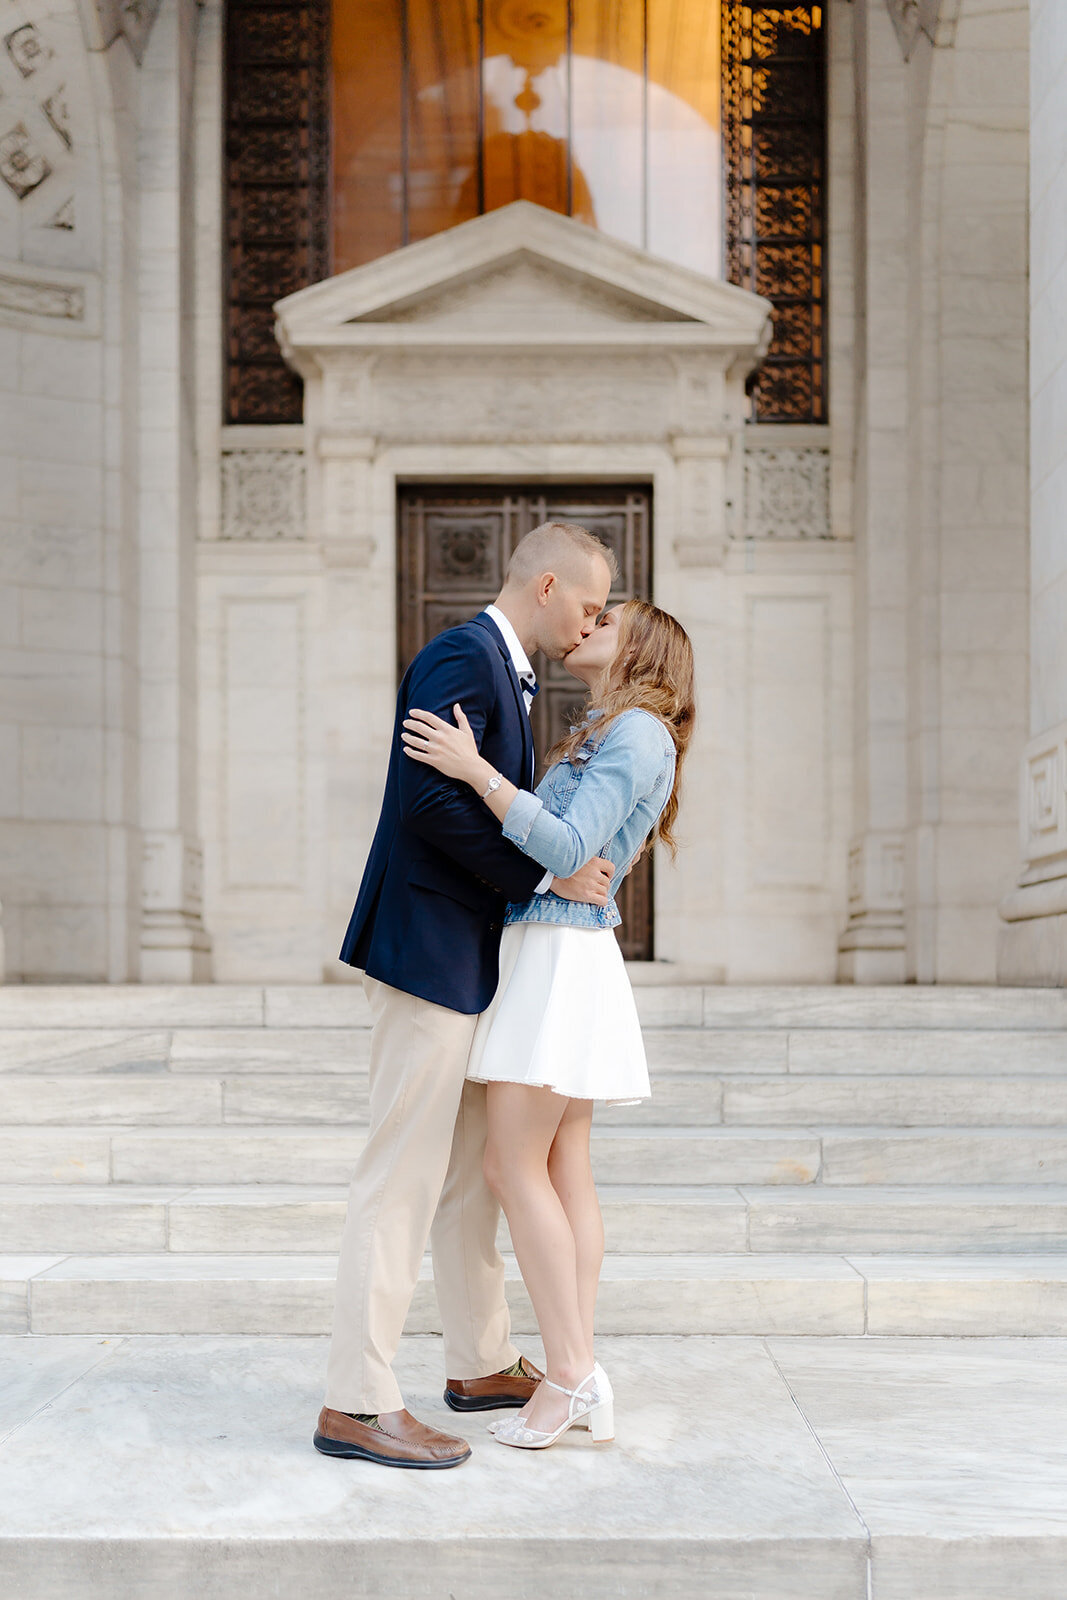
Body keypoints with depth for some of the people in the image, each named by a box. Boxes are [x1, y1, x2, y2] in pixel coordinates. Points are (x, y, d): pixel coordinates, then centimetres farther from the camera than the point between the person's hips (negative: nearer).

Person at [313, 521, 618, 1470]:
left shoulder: (507, 674, 18)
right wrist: (545, 875, -18)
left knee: (471, 1173, 17)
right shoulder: (461, 658, -14)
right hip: (428, 952, -11)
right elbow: (432, 800, -25)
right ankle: (356, 1403, 0)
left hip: (469, 961, 11)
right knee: (405, 1178, -7)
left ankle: (484, 1365, 29)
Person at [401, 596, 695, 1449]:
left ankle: (569, 1373, -5)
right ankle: (583, 1370, 8)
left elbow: (568, 850, -21)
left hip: (560, 954, -9)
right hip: (554, 958, 9)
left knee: (514, 1162, -9)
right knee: (564, 1164, 6)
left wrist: (476, 770, -24)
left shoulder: (638, 732, -10)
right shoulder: (598, 736, 20)